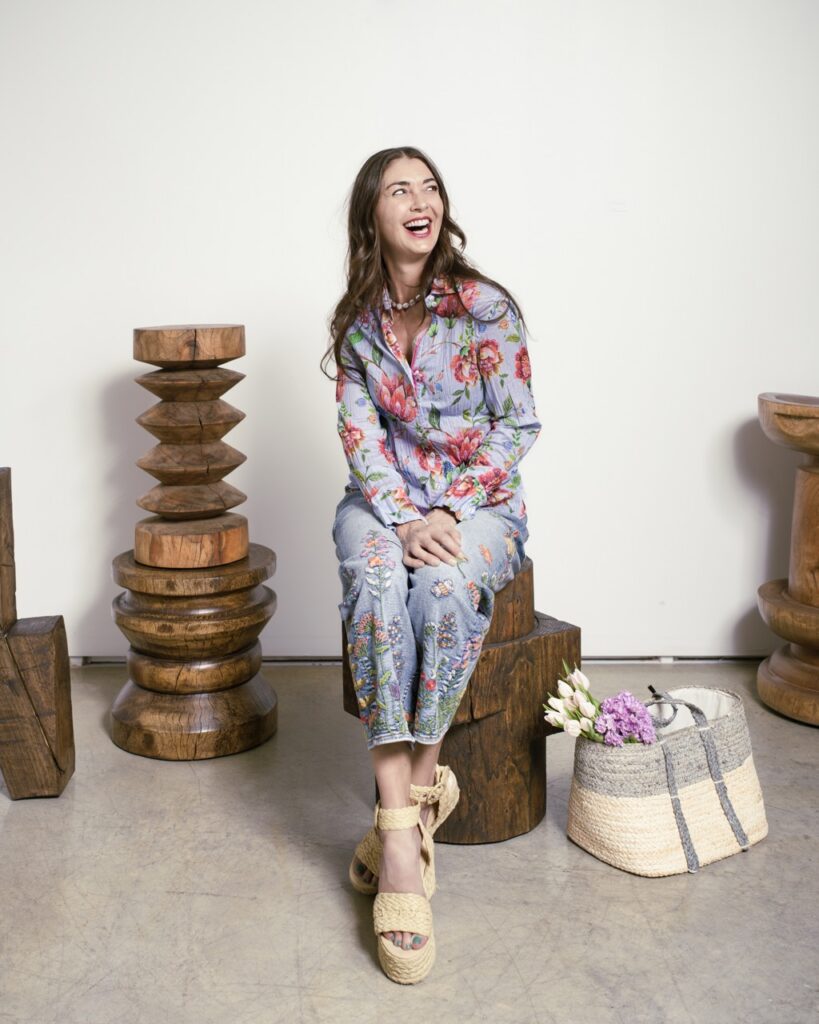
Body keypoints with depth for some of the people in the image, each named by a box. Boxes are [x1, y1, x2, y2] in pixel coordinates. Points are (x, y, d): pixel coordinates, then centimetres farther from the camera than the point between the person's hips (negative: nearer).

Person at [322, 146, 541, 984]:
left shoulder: (487, 307, -4)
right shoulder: (355, 321, 5)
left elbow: (517, 425, -5)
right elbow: (360, 433, 0)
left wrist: (447, 514, -16)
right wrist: (402, 520, -17)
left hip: (477, 502, -2)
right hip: (383, 500, 2)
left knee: (445, 589, -35)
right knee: (377, 587, -32)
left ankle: (401, 817, -20)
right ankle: (405, 836, -30)